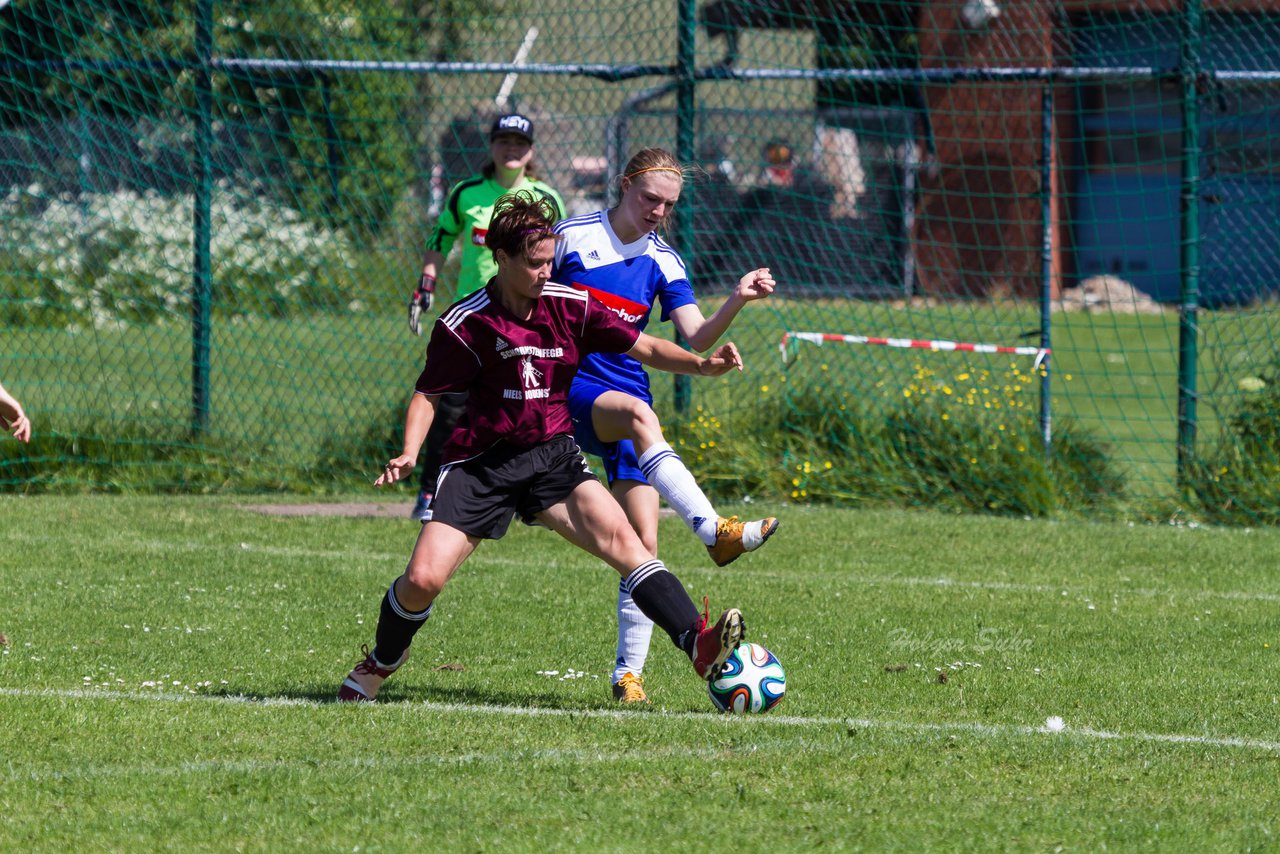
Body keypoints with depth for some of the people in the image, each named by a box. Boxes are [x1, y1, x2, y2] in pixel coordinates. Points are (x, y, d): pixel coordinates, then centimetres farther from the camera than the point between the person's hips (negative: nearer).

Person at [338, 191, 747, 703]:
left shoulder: (571, 306, -2)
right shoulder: (464, 324, -9)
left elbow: (644, 348, 3)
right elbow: (428, 395, 0)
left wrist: (703, 365, -15)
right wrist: (409, 453, -17)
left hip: (552, 455, 2)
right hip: (480, 464, -2)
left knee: (620, 538, -23)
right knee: (423, 579, -13)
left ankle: (699, 644, -33)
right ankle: (381, 662, 19)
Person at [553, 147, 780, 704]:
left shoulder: (663, 262, 9)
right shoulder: (573, 236, -1)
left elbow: (696, 339, -1)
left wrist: (737, 302, -16)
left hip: (628, 396, 4)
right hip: (570, 391, -4)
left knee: (644, 545, -7)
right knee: (639, 414, -38)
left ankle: (629, 672, -1)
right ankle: (714, 531, -51)